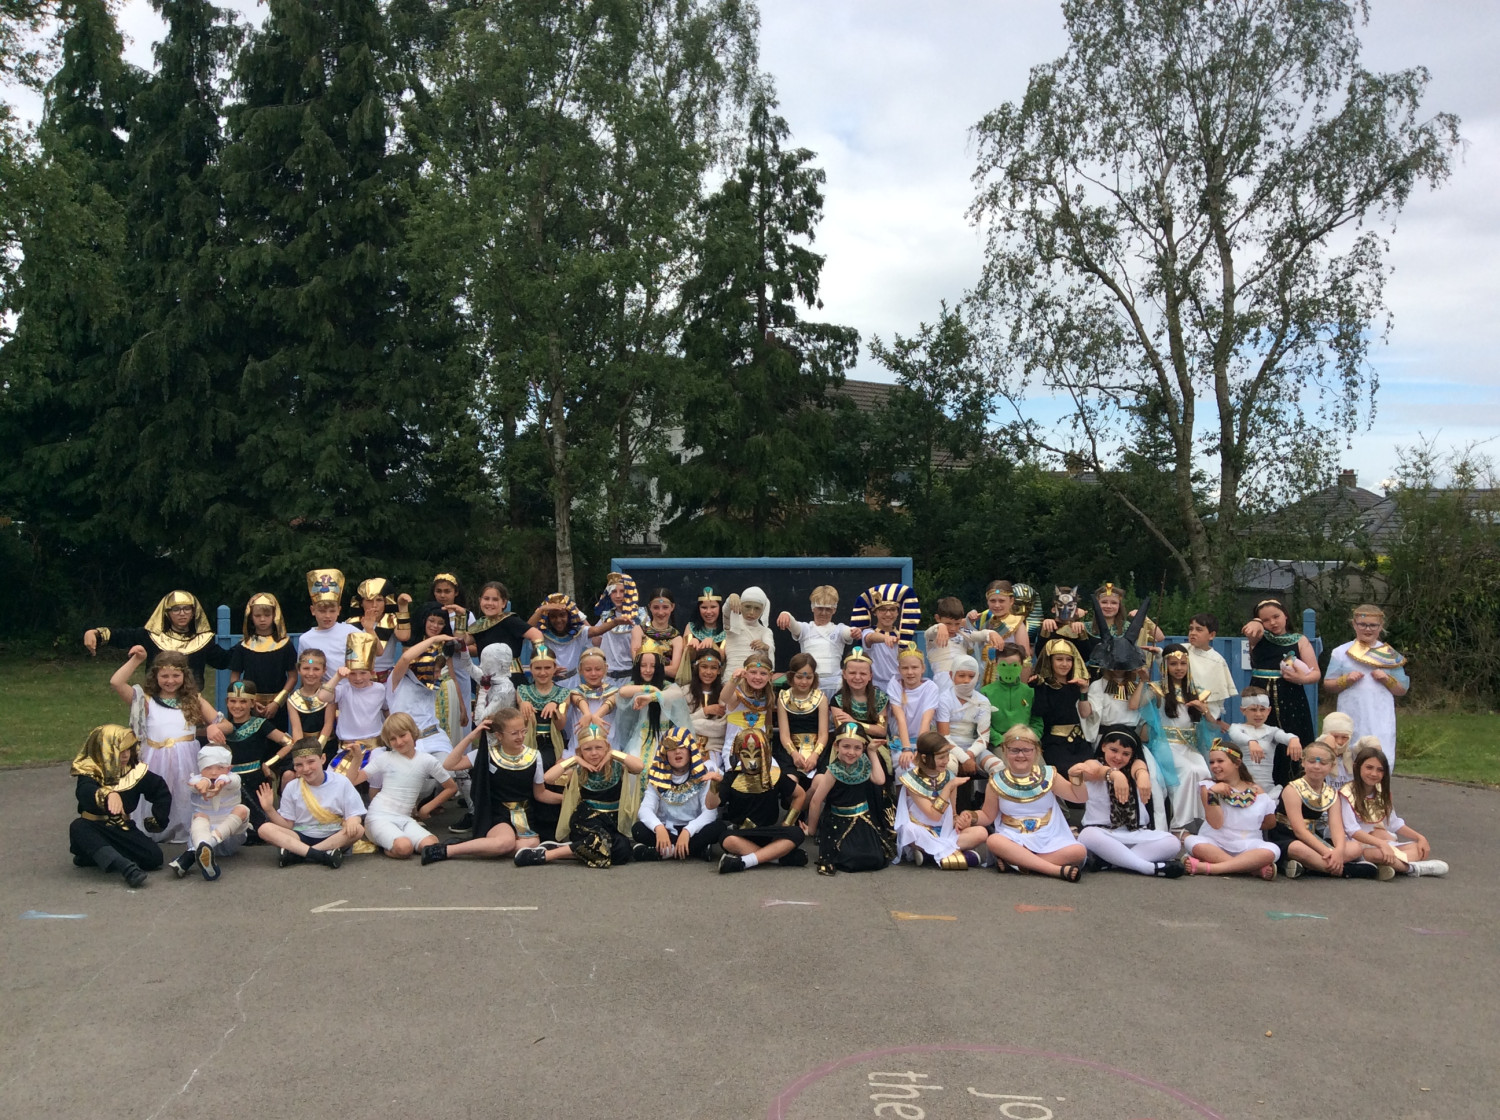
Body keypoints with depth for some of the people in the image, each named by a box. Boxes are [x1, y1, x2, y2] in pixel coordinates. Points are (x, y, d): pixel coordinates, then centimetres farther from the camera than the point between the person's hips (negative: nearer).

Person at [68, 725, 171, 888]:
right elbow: (85, 793, -37)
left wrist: (158, 821, 5)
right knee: (78, 827, -38)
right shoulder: (90, 772, -13)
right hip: (94, 829, -3)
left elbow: (162, 792, 10)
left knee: (154, 857, -20)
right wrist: (108, 794, -57)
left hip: (123, 829, 3)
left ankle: (97, 856, -5)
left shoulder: (136, 771, -3)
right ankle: (125, 867, -53)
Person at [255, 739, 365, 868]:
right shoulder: (292, 788, 3)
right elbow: (287, 825, 3)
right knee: (265, 829, -23)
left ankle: (295, 854, -30)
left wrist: (351, 822, -26)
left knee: (358, 829, -32)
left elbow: (355, 815, -3)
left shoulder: (340, 782, -2)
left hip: (334, 837, -1)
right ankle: (320, 855, -39)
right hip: (302, 837, 1)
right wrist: (269, 810, -11)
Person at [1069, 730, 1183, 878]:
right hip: (1101, 831, -3)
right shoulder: (1093, 764, 2)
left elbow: (1140, 769, -19)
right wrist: (1114, 774, -52)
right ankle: (1152, 868, -35)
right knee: (1088, 836, -37)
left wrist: (1143, 776, -48)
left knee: (1173, 843, -22)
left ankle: (1108, 861, -29)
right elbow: (1098, 771, -25)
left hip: (1136, 833, 3)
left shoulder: (1134, 764, 8)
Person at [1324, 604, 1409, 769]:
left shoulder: (1390, 655, 11)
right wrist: (1346, 680, -10)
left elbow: (1402, 690, 12)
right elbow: (1328, 687, 8)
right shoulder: (1341, 653, 7)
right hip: (1351, 721, 0)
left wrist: (1387, 679, -7)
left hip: (1381, 723, 0)